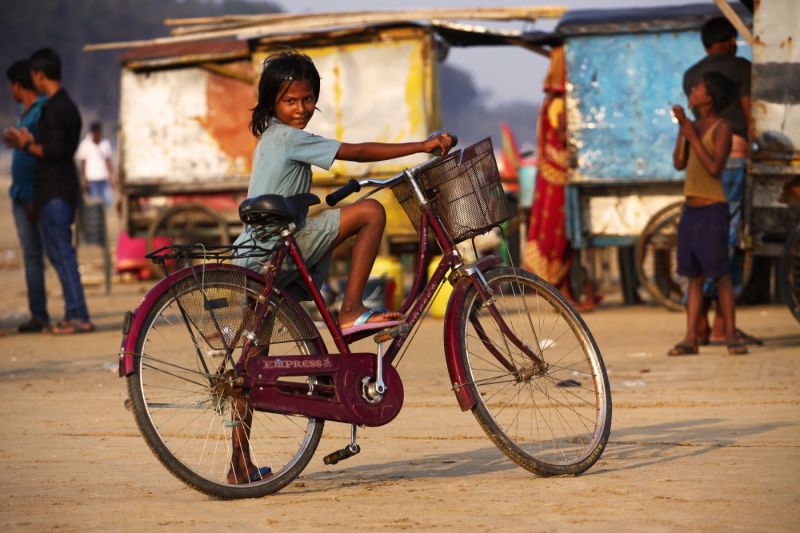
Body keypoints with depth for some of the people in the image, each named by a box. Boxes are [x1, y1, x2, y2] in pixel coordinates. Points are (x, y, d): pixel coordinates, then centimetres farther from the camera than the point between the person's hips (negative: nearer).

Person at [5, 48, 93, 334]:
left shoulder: (53, 109, -15)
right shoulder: (68, 106, 16)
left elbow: (55, 151, -21)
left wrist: (27, 146, -7)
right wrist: (31, 142, 22)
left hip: (54, 192, -10)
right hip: (64, 189, 10)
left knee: (61, 252, -9)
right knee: (59, 252, 13)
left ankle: (78, 316, -10)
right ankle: (75, 315, 13)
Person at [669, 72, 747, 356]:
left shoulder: (722, 127, -9)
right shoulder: (695, 126, 11)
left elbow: (714, 168, -18)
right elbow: (679, 164, 5)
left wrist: (693, 136, -14)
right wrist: (682, 127, -2)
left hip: (713, 208, -7)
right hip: (690, 209, 7)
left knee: (719, 273, -5)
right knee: (694, 275, 5)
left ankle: (731, 335, 0)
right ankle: (690, 338, 4)